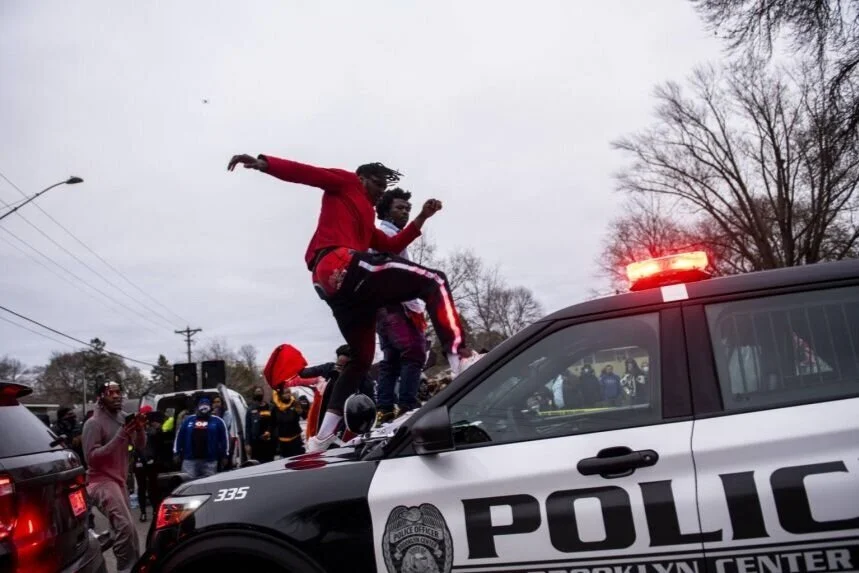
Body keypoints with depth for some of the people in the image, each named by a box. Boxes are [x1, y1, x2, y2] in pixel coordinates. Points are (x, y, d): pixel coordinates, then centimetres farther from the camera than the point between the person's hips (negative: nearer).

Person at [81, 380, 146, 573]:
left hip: (119, 480, 8)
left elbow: (140, 445, 9)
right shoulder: (94, 423, -13)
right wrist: (120, 436, -26)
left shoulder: (123, 417, 9)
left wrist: (139, 429, -13)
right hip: (102, 482, -8)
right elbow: (91, 456, -21)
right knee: (126, 527, -22)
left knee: (125, 527, 10)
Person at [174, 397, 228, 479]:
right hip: (189, 459, 1)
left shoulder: (217, 421, 7)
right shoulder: (188, 420, 12)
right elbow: (179, 437, 12)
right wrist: (177, 453, 8)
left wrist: (224, 456, 0)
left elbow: (224, 439, 4)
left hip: (210, 461, -1)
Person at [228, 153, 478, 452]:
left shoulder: (366, 221, 38)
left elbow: (391, 246, 28)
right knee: (433, 281, -13)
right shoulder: (345, 184, 17)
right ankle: (461, 358, -34)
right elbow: (304, 172, 3)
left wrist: (420, 219, 22)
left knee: (361, 358, 18)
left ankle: (322, 437, 18)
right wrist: (263, 163, -12)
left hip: (331, 286, 10)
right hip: (341, 265, -10)